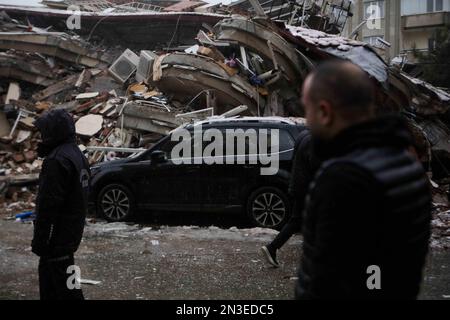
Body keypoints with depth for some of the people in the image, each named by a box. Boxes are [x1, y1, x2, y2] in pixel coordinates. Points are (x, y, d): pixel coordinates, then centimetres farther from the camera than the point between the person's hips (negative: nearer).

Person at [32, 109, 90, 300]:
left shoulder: (57, 160, -21)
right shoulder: (77, 155, 13)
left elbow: (48, 205, -23)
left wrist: (39, 240, -19)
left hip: (58, 236, -10)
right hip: (72, 232, 10)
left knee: (66, 286, -5)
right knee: (47, 275, 21)